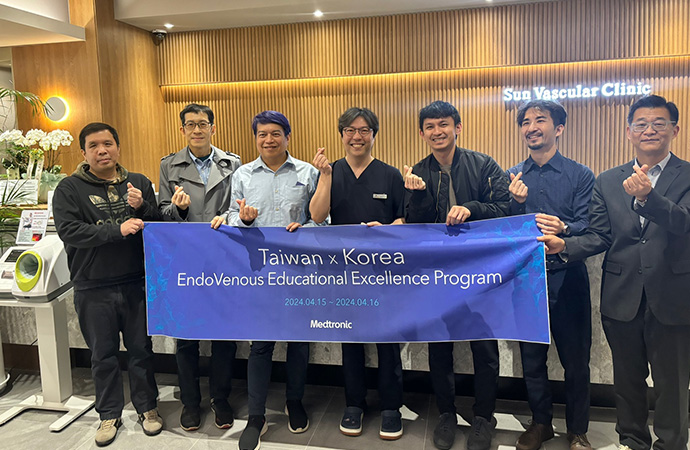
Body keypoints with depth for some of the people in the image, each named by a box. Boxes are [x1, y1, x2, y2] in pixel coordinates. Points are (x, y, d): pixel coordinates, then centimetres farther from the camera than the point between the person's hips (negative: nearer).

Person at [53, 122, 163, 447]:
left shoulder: (140, 183, 6)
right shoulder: (70, 188, -1)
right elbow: (69, 231, -15)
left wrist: (142, 207, -16)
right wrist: (118, 229, -22)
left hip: (137, 284, 1)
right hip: (93, 289, -1)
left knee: (141, 349, 11)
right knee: (103, 355, 12)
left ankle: (146, 407, 29)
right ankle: (110, 414, 30)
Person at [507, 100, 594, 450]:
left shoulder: (580, 175, 2)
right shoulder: (511, 178, 8)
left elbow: (588, 227, -8)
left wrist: (563, 229, -27)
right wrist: (516, 203, -14)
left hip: (567, 278, -2)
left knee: (575, 359, 7)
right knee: (531, 356, 13)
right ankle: (540, 422, 32)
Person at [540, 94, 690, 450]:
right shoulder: (607, 182, 7)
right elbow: (600, 236, 2)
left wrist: (647, 197, -36)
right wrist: (565, 246, -17)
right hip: (622, 298, 2)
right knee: (627, 379, 17)